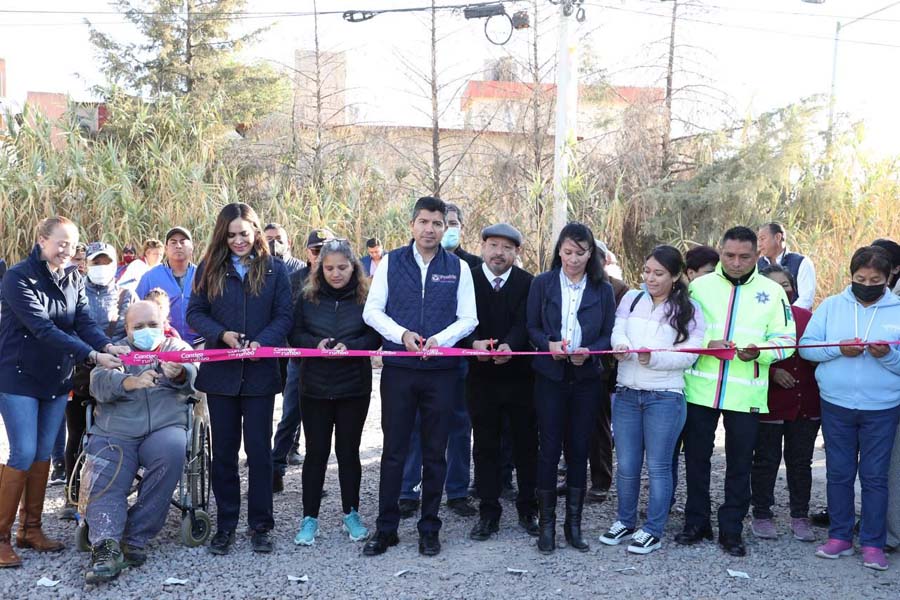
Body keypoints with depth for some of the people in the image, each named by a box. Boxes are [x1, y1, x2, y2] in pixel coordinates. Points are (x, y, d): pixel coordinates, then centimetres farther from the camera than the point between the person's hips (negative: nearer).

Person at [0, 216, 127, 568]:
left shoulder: (74, 278, 5)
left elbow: (84, 322, -4)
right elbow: (44, 329, -24)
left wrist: (108, 346, -26)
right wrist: (93, 356, -31)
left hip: (56, 379, 6)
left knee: (43, 454, 9)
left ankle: (30, 530, 20)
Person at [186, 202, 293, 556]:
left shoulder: (274, 269, 2)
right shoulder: (209, 269, 5)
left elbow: (285, 315, -2)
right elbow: (195, 313, 3)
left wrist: (261, 342, -19)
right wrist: (222, 334, -15)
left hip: (259, 372, -1)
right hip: (220, 371, 1)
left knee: (259, 450, 4)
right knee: (224, 450, 9)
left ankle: (260, 525, 15)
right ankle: (225, 524, 20)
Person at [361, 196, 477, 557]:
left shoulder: (458, 268, 5)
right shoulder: (391, 262, 4)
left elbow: (468, 318, 3)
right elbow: (372, 310, 2)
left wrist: (440, 339, -15)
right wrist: (402, 334, -14)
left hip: (441, 370, 1)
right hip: (398, 369, 0)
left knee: (435, 453, 8)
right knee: (393, 451, 5)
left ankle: (429, 528, 20)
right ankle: (386, 528, 17)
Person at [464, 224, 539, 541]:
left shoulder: (527, 283, 0)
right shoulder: (468, 279, 0)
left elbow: (525, 322, -13)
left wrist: (510, 345, -33)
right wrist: (474, 343, -30)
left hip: (520, 374, 0)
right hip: (481, 375, 0)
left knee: (526, 443, 9)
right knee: (485, 446, 8)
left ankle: (528, 509, 24)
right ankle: (488, 513, 18)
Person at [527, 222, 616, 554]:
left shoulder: (603, 289, 5)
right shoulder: (542, 284, 3)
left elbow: (609, 334, 5)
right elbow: (532, 328, 4)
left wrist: (589, 351, -14)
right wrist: (549, 344, -16)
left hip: (587, 377, 1)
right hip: (550, 376, -1)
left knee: (579, 449, 6)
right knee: (549, 448, 0)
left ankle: (573, 523, 18)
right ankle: (547, 522, 11)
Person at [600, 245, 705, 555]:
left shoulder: (689, 310, -1)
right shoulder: (632, 299, 9)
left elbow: (689, 354, -9)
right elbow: (618, 331, -5)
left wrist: (654, 358, -24)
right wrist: (622, 346, -29)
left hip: (665, 398, -3)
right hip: (627, 393, 3)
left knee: (658, 466, 3)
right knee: (626, 465, 11)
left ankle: (653, 531, 15)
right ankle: (625, 522, 28)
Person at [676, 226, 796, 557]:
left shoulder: (772, 291, 4)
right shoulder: (699, 286, 4)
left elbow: (785, 339, 2)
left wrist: (759, 352, -17)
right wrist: (706, 345, -14)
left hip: (746, 393, 0)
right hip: (700, 389, 1)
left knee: (740, 464, 7)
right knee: (696, 457, 9)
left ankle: (731, 530, 20)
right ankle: (696, 522, 24)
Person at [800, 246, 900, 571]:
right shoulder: (831, 306, 3)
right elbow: (806, 346, -3)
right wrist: (838, 350, -17)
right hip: (836, 405, 2)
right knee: (839, 474, 10)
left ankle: (873, 544, 15)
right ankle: (840, 536, 22)